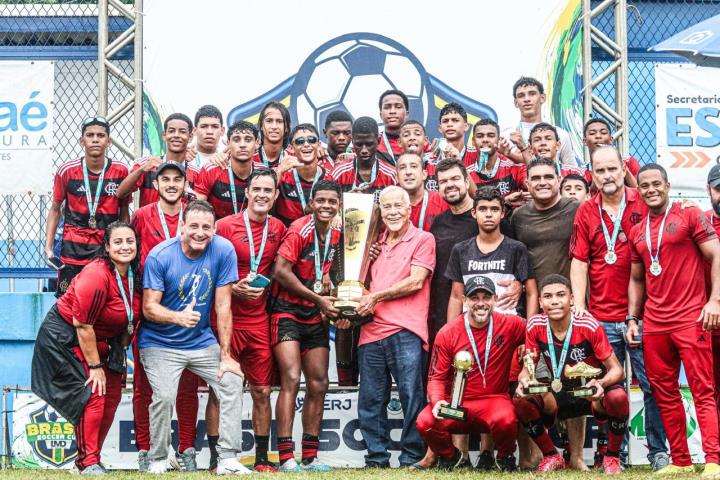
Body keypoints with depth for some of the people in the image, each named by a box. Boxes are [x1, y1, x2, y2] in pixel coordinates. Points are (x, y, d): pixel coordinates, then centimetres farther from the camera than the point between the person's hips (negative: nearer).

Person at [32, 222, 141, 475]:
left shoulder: (135, 274, -6)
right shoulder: (96, 276, -29)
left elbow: (129, 319, 8)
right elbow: (83, 325, -26)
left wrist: (121, 351, 4)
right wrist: (95, 366, -21)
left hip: (102, 340, 8)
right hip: (65, 336, -8)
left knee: (112, 397, 6)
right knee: (92, 394, -15)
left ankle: (91, 457, 18)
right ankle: (88, 462, -7)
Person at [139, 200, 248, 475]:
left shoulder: (223, 251, -11)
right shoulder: (159, 256, -17)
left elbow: (223, 305, -9)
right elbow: (149, 307, -17)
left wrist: (226, 355, -9)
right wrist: (179, 317, -38)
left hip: (202, 341, 3)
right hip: (160, 344, -3)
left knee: (232, 382, -13)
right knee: (164, 396, -21)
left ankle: (228, 460, -5)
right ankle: (157, 461, -1)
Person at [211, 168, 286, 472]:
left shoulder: (278, 229, 7)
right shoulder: (225, 226, -6)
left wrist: (265, 287, 4)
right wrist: (234, 289, -17)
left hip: (259, 320, 4)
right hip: (226, 319, -4)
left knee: (262, 391, 6)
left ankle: (262, 458, 13)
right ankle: (215, 457, 6)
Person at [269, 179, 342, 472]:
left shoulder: (335, 235, 8)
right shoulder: (299, 230, -14)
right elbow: (280, 271, -21)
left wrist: (326, 283, -1)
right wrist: (318, 299, -17)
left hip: (315, 317, 8)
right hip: (287, 313, -7)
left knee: (318, 384, 6)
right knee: (291, 379, -18)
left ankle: (310, 458, 14)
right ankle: (286, 458, -19)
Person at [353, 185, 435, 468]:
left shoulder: (422, 240, 4)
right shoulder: (376, 243, 22)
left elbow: (416, 282, -6)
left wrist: (376, 297, -4)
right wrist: (355, 307, 5)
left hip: (405, 331, -6)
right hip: (371, 331, 6)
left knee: (412, 397, -6)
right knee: (370, 401, 5)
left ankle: (412, 459, 0)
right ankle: (376, 459, 12)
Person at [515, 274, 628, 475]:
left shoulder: (589, 326, -20)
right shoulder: (535, 326, -11)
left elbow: (617, 370, -16)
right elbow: (528, 367, 0)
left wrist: (601, 383, -39)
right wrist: (524, 380, -26)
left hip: (593, 396, -3)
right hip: (559, 398, 3)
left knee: (618, 397, -35)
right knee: (520, 401, -23)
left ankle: (612, 458, -7)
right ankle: (552, 457, 1)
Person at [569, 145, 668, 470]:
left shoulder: (643, 204, 2)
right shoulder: (586, 212, 7)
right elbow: (579, 261, 8)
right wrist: (578, 305, -3)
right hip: (601, 318, 1)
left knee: (653, 384, 0)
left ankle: (658, 451, 10)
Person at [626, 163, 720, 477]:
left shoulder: (690, 216, 0)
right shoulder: (636, 233, 16)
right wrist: (632, 319, 13)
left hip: (691, 317, -6)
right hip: (654, 322, 6)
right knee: (664, 392, 6)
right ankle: (680, 461, 13)